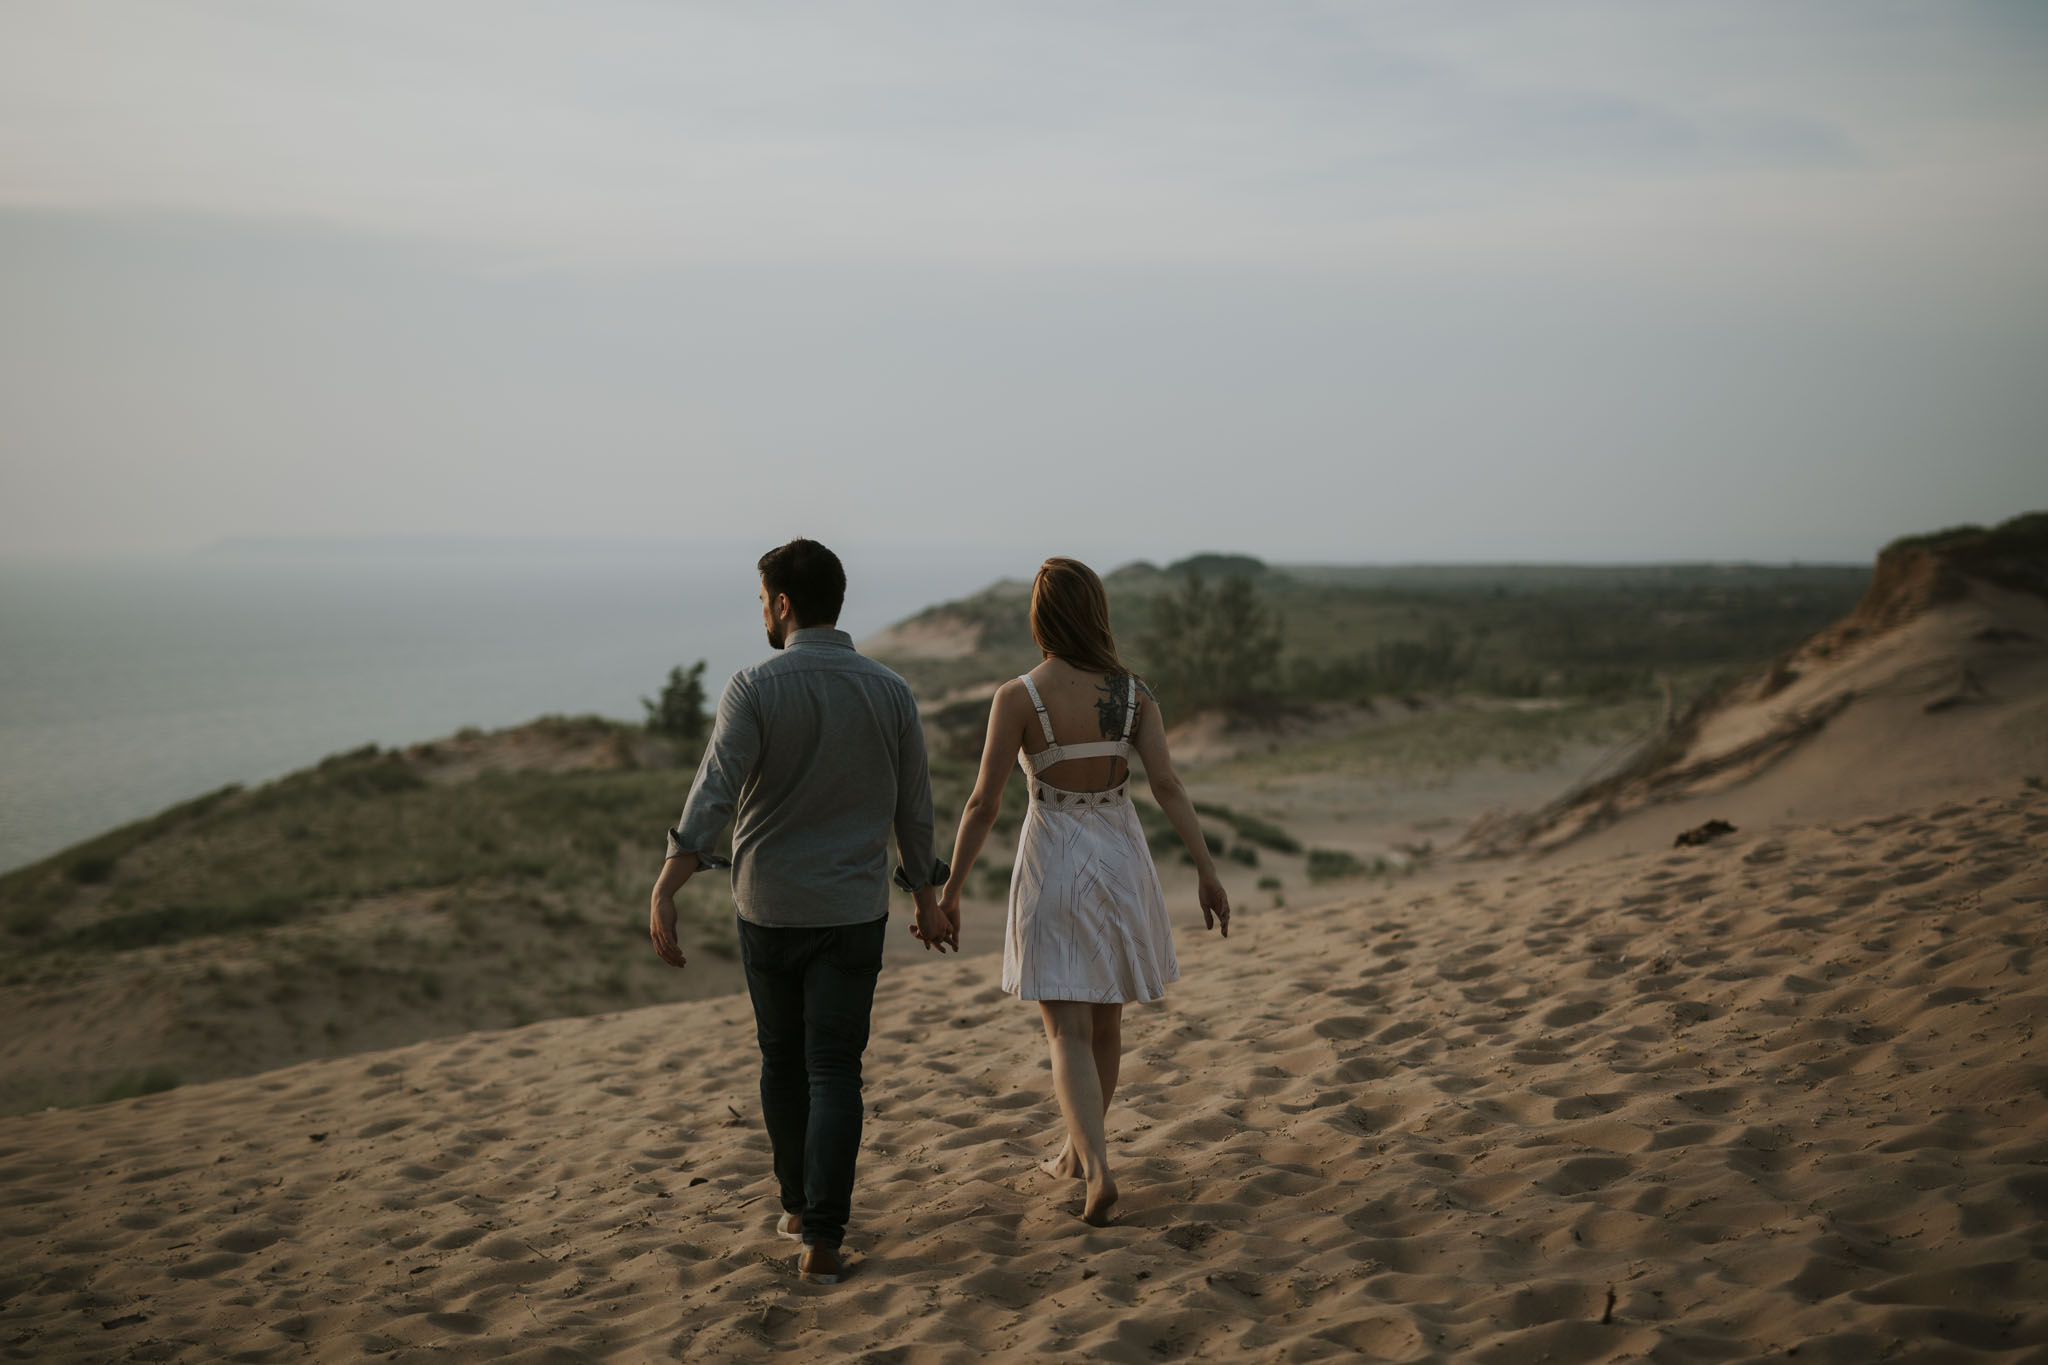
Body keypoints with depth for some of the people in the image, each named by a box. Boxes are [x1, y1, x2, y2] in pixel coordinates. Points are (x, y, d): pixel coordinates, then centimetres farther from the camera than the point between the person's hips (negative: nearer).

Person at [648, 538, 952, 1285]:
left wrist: (665, 893, -30)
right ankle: (820, 1238, -7)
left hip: (769, 908, -1)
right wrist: (927, 901, 18)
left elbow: (713, 794, -24)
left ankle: (800, 1204, 31)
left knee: (783, 1057, 19)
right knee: (834, 1072, 2)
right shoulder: (890, 693, -2)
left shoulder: (755, 689, -11)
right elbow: (914, 813, 5)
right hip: (852, 914, 1)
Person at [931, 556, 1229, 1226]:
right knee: (1104, 1020, 19)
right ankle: (1078, 1153, 34)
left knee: (1069, 1032, -1)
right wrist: (1207, 870, -9)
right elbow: (1167, 784, -11)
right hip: (1120, 863, 4)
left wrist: (950, 890, -6)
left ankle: (1098, 1170, -19)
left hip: (1053, 865, -4)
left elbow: (983, 803, -13)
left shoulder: (1018, 697, -12)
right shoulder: (1134, 693, -4)